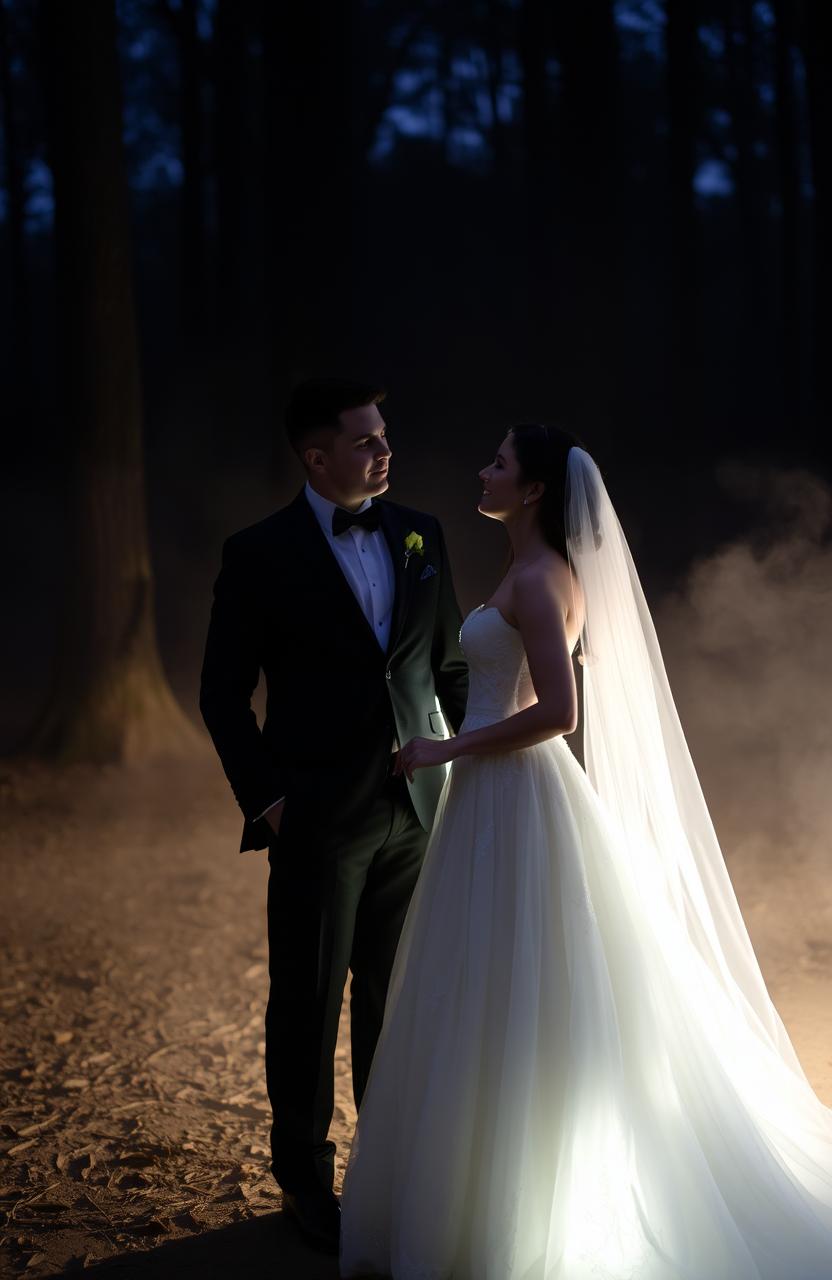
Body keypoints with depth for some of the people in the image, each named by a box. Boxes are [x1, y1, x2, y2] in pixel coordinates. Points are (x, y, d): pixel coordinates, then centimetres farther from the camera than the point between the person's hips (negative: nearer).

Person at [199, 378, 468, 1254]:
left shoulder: (420, 535, 6)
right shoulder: (261, 554, -6)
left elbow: (450, 662, 14)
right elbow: (223, 693, -3)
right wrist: (265, 796, -9)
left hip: (417, 811, 4)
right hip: (319, 819, -4)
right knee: (308, 1002, 7)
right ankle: (304, 1177, 24)